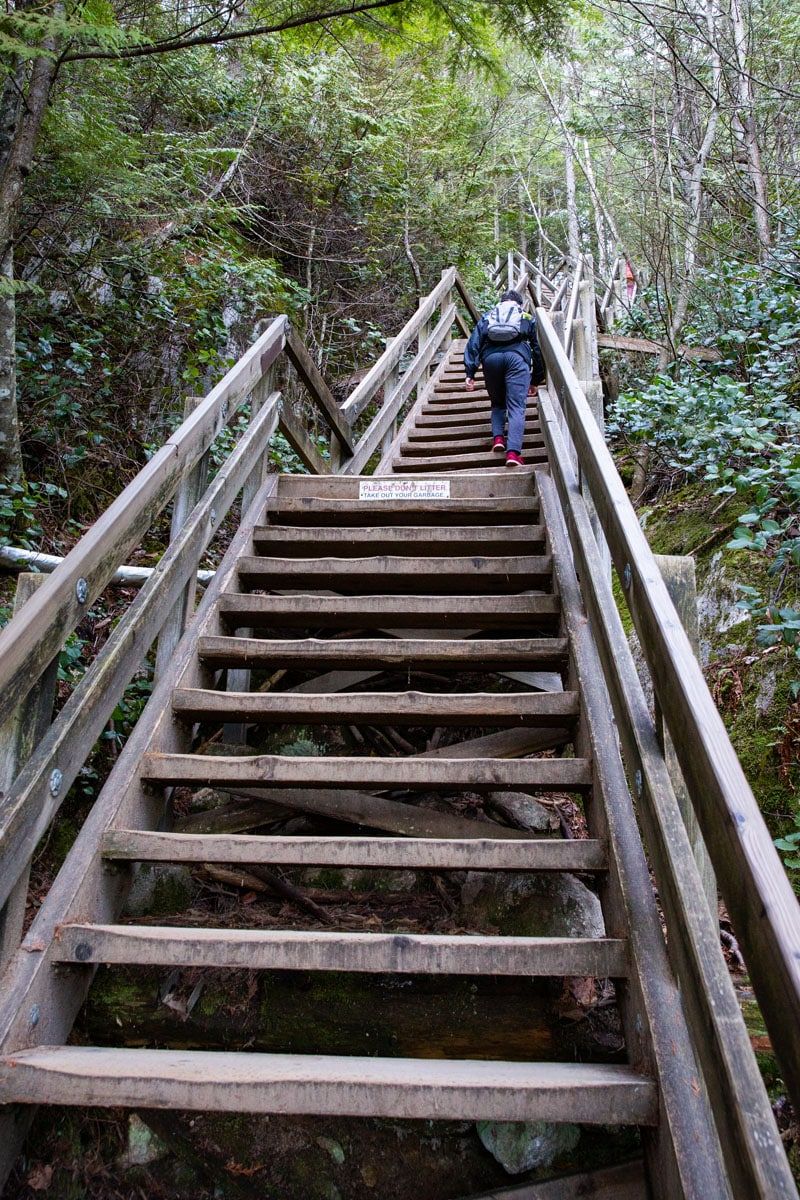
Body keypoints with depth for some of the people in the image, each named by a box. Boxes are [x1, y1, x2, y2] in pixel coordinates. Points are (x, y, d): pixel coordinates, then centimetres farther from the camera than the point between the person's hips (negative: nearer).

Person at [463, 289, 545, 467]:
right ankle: (513, 452, -25)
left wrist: (470, 373, 7)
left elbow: (473, 343, 16)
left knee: (497, 403, 21)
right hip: (517, 357, -2)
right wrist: (537, 379, 27)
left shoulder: (487, 317, 31)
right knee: (516, 406, -8)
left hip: (491, 357, 2)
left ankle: (498, 437, -1)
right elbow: (538, 348, 24)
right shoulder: (528, 318, 30)